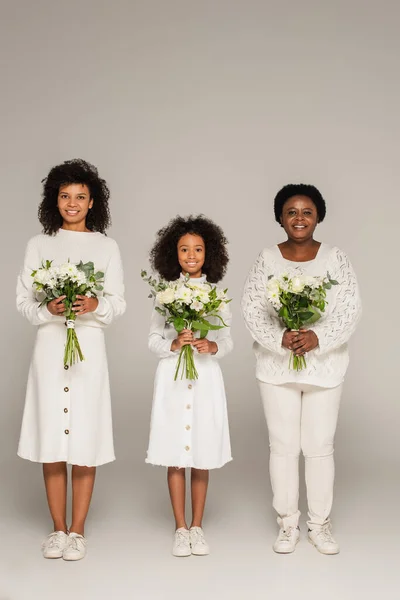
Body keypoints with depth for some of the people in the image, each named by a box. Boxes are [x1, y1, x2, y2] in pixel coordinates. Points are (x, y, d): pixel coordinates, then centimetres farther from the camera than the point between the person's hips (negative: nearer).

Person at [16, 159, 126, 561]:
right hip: (49, 346, 1)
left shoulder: (106, 247, 7)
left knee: (85, 439, -1)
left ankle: (77, 531, 11)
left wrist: (95, 306, -16)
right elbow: (23, 300, 5)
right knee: (50, 440, 3)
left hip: (89, 347, -1)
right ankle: (58, 528, 16)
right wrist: (47, 309, -14)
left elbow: (118, 303, 5)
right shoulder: (39, 245, 8)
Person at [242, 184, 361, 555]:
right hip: (276, 366, 0)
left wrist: (318, 337, -20)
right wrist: (280, 339, -21)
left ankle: (320, 524, 21)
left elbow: (350, 309, -5)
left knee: (320, 446, 6)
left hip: (324, 365, 0)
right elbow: (251, 309, -6)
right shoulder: (266, 260, 1)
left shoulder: (335, 259, 1)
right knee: (283, 446, 7)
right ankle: (287, 524, 21)